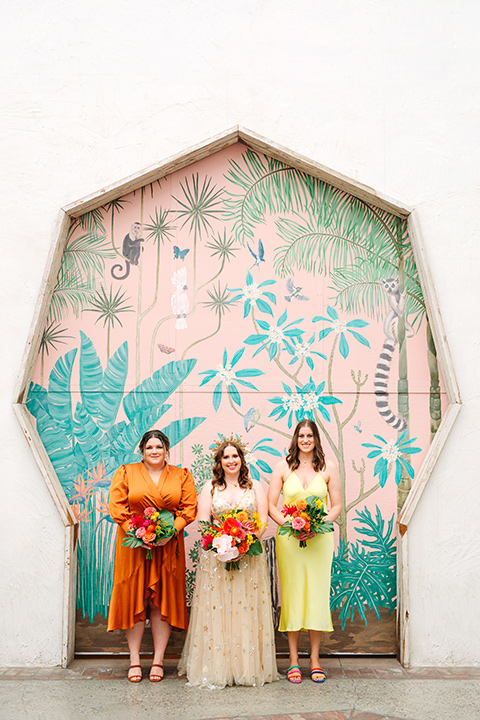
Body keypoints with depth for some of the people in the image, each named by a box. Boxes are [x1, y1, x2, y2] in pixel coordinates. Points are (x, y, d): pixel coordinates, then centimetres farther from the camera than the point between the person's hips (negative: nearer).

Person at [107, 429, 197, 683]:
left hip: (168, 546, 1)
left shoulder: (181, 476, 9)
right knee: (134, 601, 1)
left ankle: (158, 661, 11)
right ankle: (134, 661, 10)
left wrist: (171, 532, -13)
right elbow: (117, 507, -2)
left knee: (162, 602, 2)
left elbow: (189, 508, 2)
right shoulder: (125, 473, 6)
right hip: (133, 546, -1)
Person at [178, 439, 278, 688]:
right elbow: (203, 521, 1)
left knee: (248, 609, 1)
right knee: (216, 609, -1)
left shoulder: (255, 487, 11)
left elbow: (263, 519, 4)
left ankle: (250, 666, 10)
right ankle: (217, 667, 6)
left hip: (249, 555, 1)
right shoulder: (210, 487, 9)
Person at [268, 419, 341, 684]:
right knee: (292, 595, 1)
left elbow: (337, 506, 5)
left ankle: (315, 660, 14)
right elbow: (271, 505, 3)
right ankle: (293, 660, 11)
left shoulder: (328, 467, 4)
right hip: (289, 540, 0)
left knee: (317, 595, 2)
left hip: (319, 539, 1)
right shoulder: (283, 466, 3)